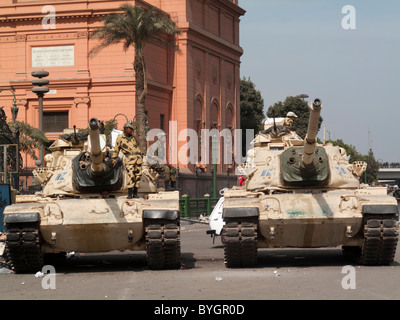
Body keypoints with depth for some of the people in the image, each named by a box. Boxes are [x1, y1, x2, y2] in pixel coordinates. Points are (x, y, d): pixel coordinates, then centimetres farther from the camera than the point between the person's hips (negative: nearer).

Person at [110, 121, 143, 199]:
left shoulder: (133, 137, 15)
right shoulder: (120, 138, 2)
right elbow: (116, 150, 8)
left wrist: (141, 156, 27)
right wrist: (113, 161, 10)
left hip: (138, 158, 5)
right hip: (129, 159, -5)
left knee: (138, 175, 2)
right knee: (131, 176, -16)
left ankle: (135, 193, 10)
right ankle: (130, 194, -13)